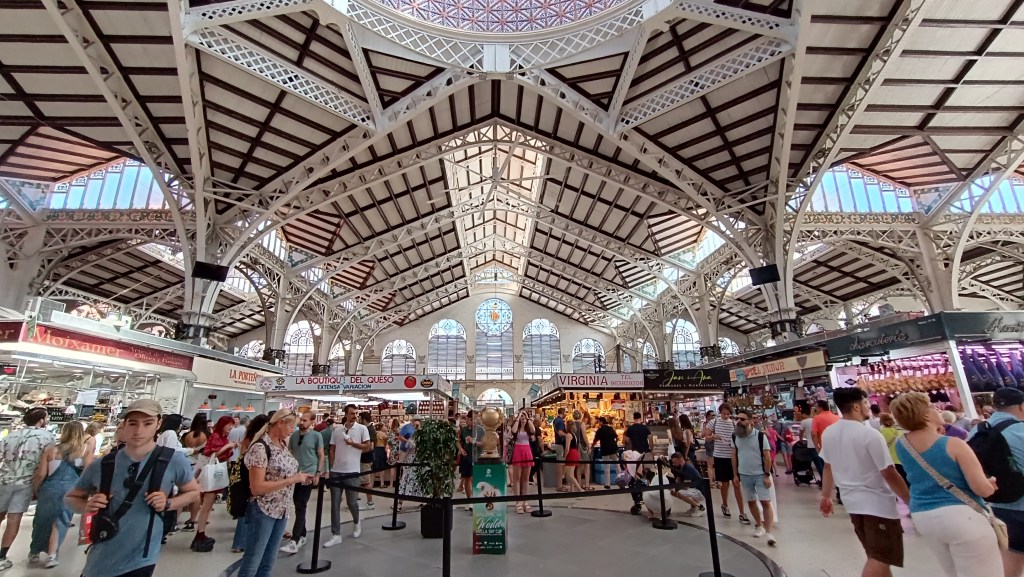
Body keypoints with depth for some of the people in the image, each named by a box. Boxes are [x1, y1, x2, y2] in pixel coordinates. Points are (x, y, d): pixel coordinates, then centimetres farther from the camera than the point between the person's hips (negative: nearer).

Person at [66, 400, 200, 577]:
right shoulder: (102, 465, -5)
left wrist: (168, 504, -16)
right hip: (99, 562, 3)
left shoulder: (173, 461, -13)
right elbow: (71, 497, 12)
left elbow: (193, 492, 2)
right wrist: (87, 506, -9)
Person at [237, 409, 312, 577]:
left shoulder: (283, 444, 5)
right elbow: (257, 487, -24)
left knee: (268, 563, 19)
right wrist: (292, 480, -24)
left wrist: (301, 478, -2)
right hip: (262, 512, -8)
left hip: (282, 511, 8)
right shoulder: (260, 447, -20)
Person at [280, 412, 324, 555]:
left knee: (300, 507, -7)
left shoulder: (316, 436, -7)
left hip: (308, 475, -5)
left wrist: (318, 473, -10)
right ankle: (302, 535, 28)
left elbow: (321, 456, -3)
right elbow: (289, 453, 11)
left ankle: (294, 541, -5)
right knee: (298, 506, 14)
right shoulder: (294, 435, 3)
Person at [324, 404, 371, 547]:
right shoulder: (337, 430, 6)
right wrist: (331, 467, 5)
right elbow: (332, 450, 11)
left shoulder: (362, 429, -4)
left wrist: (352, 443, -12)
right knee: (335, 504, 5)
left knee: (352, 502, 6)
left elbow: (368, 447, -6)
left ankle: (356, 522, 35)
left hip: (352, 471, -3)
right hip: (336, 472, 3)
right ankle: (336, 535, 13)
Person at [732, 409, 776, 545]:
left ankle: (768, 532, 3)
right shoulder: (735, 436, -2)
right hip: (744, 475, 4)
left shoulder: (760, 436, -13)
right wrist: (735, 474, 5)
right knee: (751, 502, 14)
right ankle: (759, 526, 31)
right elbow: (734, 456, 5)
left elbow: (767, 457, -9)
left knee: (765, 502, -3)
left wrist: (767, 475, -11)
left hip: (760, 474, -4)